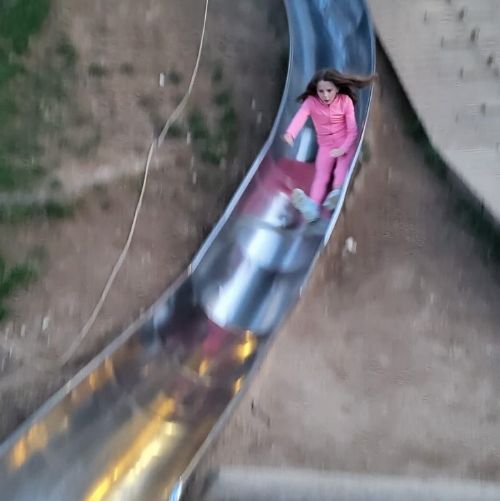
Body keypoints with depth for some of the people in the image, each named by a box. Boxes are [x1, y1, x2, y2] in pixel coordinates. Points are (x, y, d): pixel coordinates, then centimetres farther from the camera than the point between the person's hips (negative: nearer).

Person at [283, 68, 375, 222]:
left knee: (342, 169, -27)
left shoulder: (345, 101, -12)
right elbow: (300, 117, -32)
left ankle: (337, 193, -51)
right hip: (326, 145, 0)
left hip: (346, 144, 0)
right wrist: (290, 133, -53)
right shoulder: (311, 101, -12)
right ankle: (312, 206, -43)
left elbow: (352, 130, -11)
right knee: (321, 174, -19)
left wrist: (343, 148, -27)